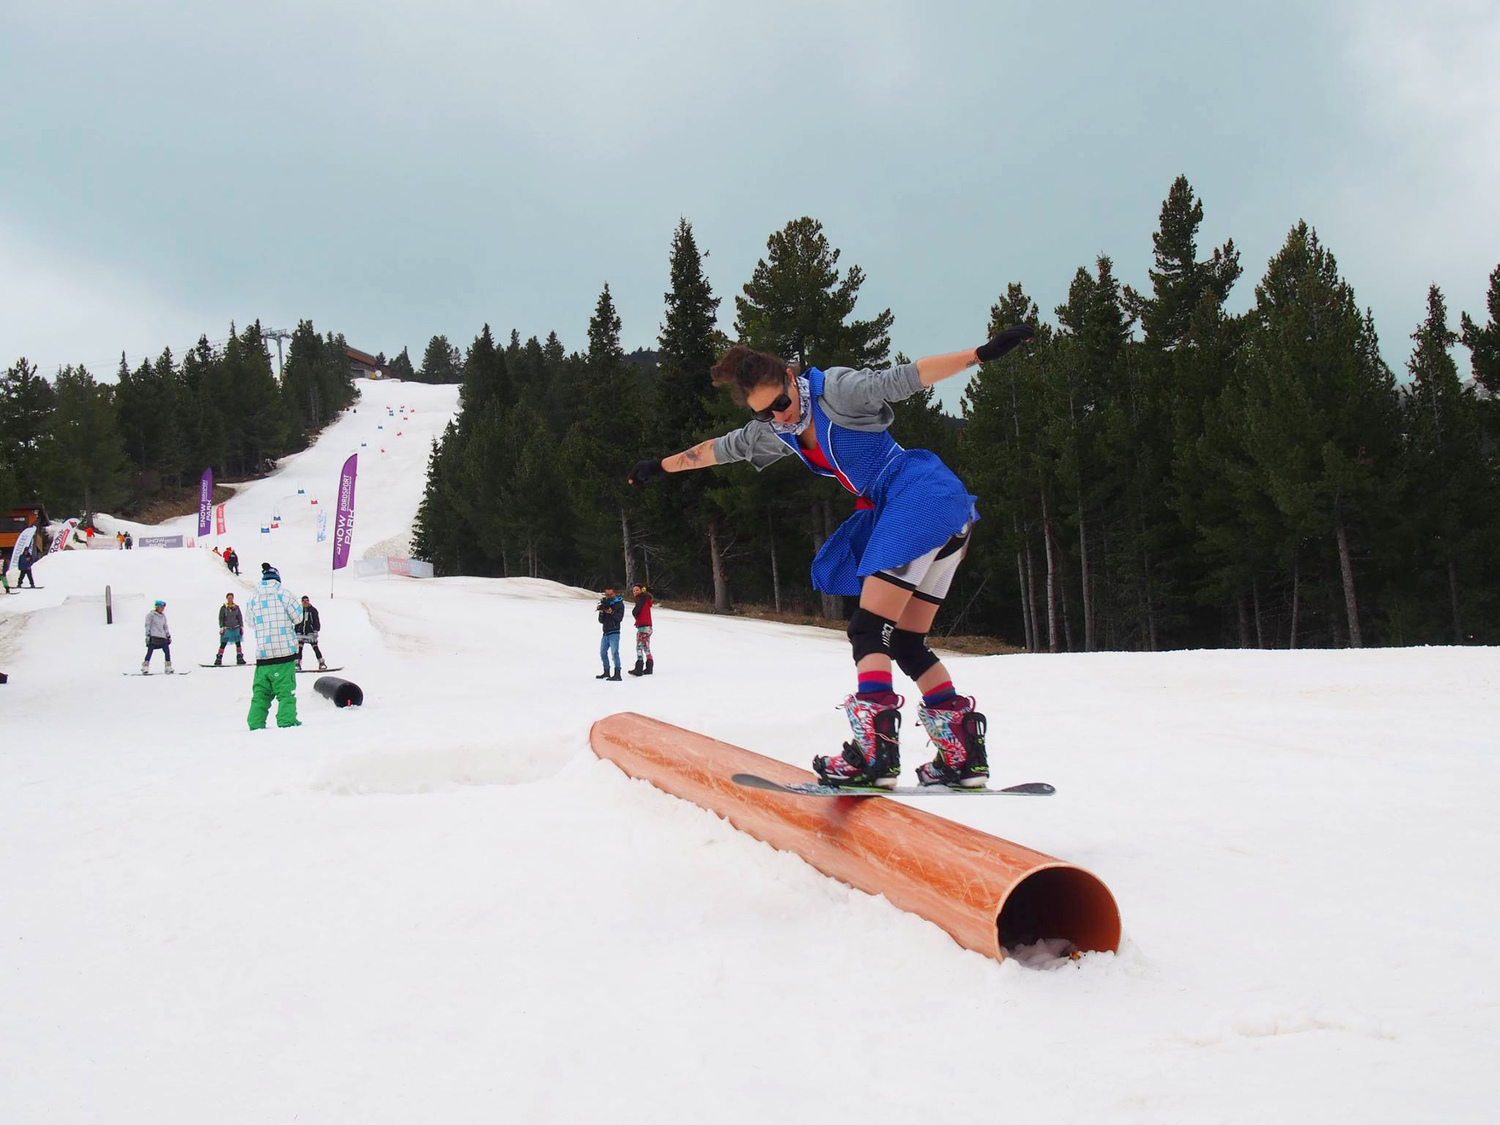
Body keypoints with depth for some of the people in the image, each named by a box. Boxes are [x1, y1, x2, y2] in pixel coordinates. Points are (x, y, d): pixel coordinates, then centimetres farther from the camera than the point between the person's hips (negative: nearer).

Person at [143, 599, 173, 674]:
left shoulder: (163, 616, 18)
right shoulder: (151, 615, -1)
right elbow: (147, 625, -5)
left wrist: (168, 636, 21)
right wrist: (148, 635, -13)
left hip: (162, 637, 6)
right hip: (153, 637, -6)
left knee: (167, 650, -3)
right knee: (150, 651, -11)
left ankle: (168, 668, 2)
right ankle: (145, 669, -9)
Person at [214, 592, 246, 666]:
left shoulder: (236, 607, 8)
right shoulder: (223, 608, 2)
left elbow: (240, 617, 12)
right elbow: (221, 618, 3)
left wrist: (241, 626, 7)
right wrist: (221, 627, -5)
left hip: (236, 628, 2)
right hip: (227, 628, -2)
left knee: (238, 643, -1)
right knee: (223, 644, -5)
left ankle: (240, 658, 4)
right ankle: (219, 658, -1)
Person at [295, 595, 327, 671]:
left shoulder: (313, 610, 1)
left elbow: (316, 621, -2)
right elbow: (297, 622, 14)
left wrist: (315, 631, -11)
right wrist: (296, 632, 12)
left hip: (310, 632, -2)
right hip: (301, 632, 2)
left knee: (315, 647, -4)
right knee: (299, 648, -2)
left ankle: (322, 663, -2)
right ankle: (298, 664, 3)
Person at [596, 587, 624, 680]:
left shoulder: (619, 604, -1)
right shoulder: (604, 603, 13)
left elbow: (620, 618, -11)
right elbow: (601, 621, 9)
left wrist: (612, 612, -24)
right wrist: (601, 612, -9)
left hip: (614, 633, -7)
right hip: (605, 632, 7)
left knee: (614, 652, -15)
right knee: (603, 652, 12)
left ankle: (617, 674, -19)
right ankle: (606, 672, 25)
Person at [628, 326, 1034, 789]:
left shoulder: (836, 388, -9)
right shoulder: (775, 432, 14)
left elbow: (906, 377, -14)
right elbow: (719, 448, 27)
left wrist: (985, 352, -22)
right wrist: (660, 466, 37)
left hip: (924, 494, -9)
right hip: (898, 515, 9)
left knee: (869, 630, -16)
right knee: (907, 645, 5)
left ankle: (875, 750, -23)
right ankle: (964, 755, 3)